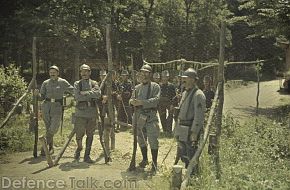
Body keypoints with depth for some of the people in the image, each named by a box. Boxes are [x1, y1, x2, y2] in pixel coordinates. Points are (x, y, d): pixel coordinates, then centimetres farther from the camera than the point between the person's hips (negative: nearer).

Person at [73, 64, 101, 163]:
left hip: (92, 112, 2)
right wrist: (91, 94, -9)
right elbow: (77, 97, -11)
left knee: (90, 135, 4)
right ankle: (79, 149, 31)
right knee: (79, 134, 1)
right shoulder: (77, 84, 5)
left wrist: (85, 93, -13)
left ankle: (87, 155, 13)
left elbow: (98, 93, -11)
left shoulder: (94, 83, 8)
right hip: (80, 112, -1)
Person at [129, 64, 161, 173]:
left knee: (153, 140, -6)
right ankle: (144, 159, 32)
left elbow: (156, 100, -15)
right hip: (139, 116, 5)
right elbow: (132, 99, 11)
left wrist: (142, 102, -25)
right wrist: (132, 101, -14)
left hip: (151, 116, -5)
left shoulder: (155, 87, -2)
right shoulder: (137, 87, 14)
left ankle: (154, 163, 3)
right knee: (141, 139, 15)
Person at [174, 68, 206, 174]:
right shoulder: (185, 93, 14)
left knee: (191, 158, -2)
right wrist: (177, 129, 19)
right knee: (182, 155, 18)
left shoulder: (198, 95, -15)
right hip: (182, 130, 9)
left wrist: (194, 132, -23)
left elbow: (199, 116, -20)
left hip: (190, 130, -9)